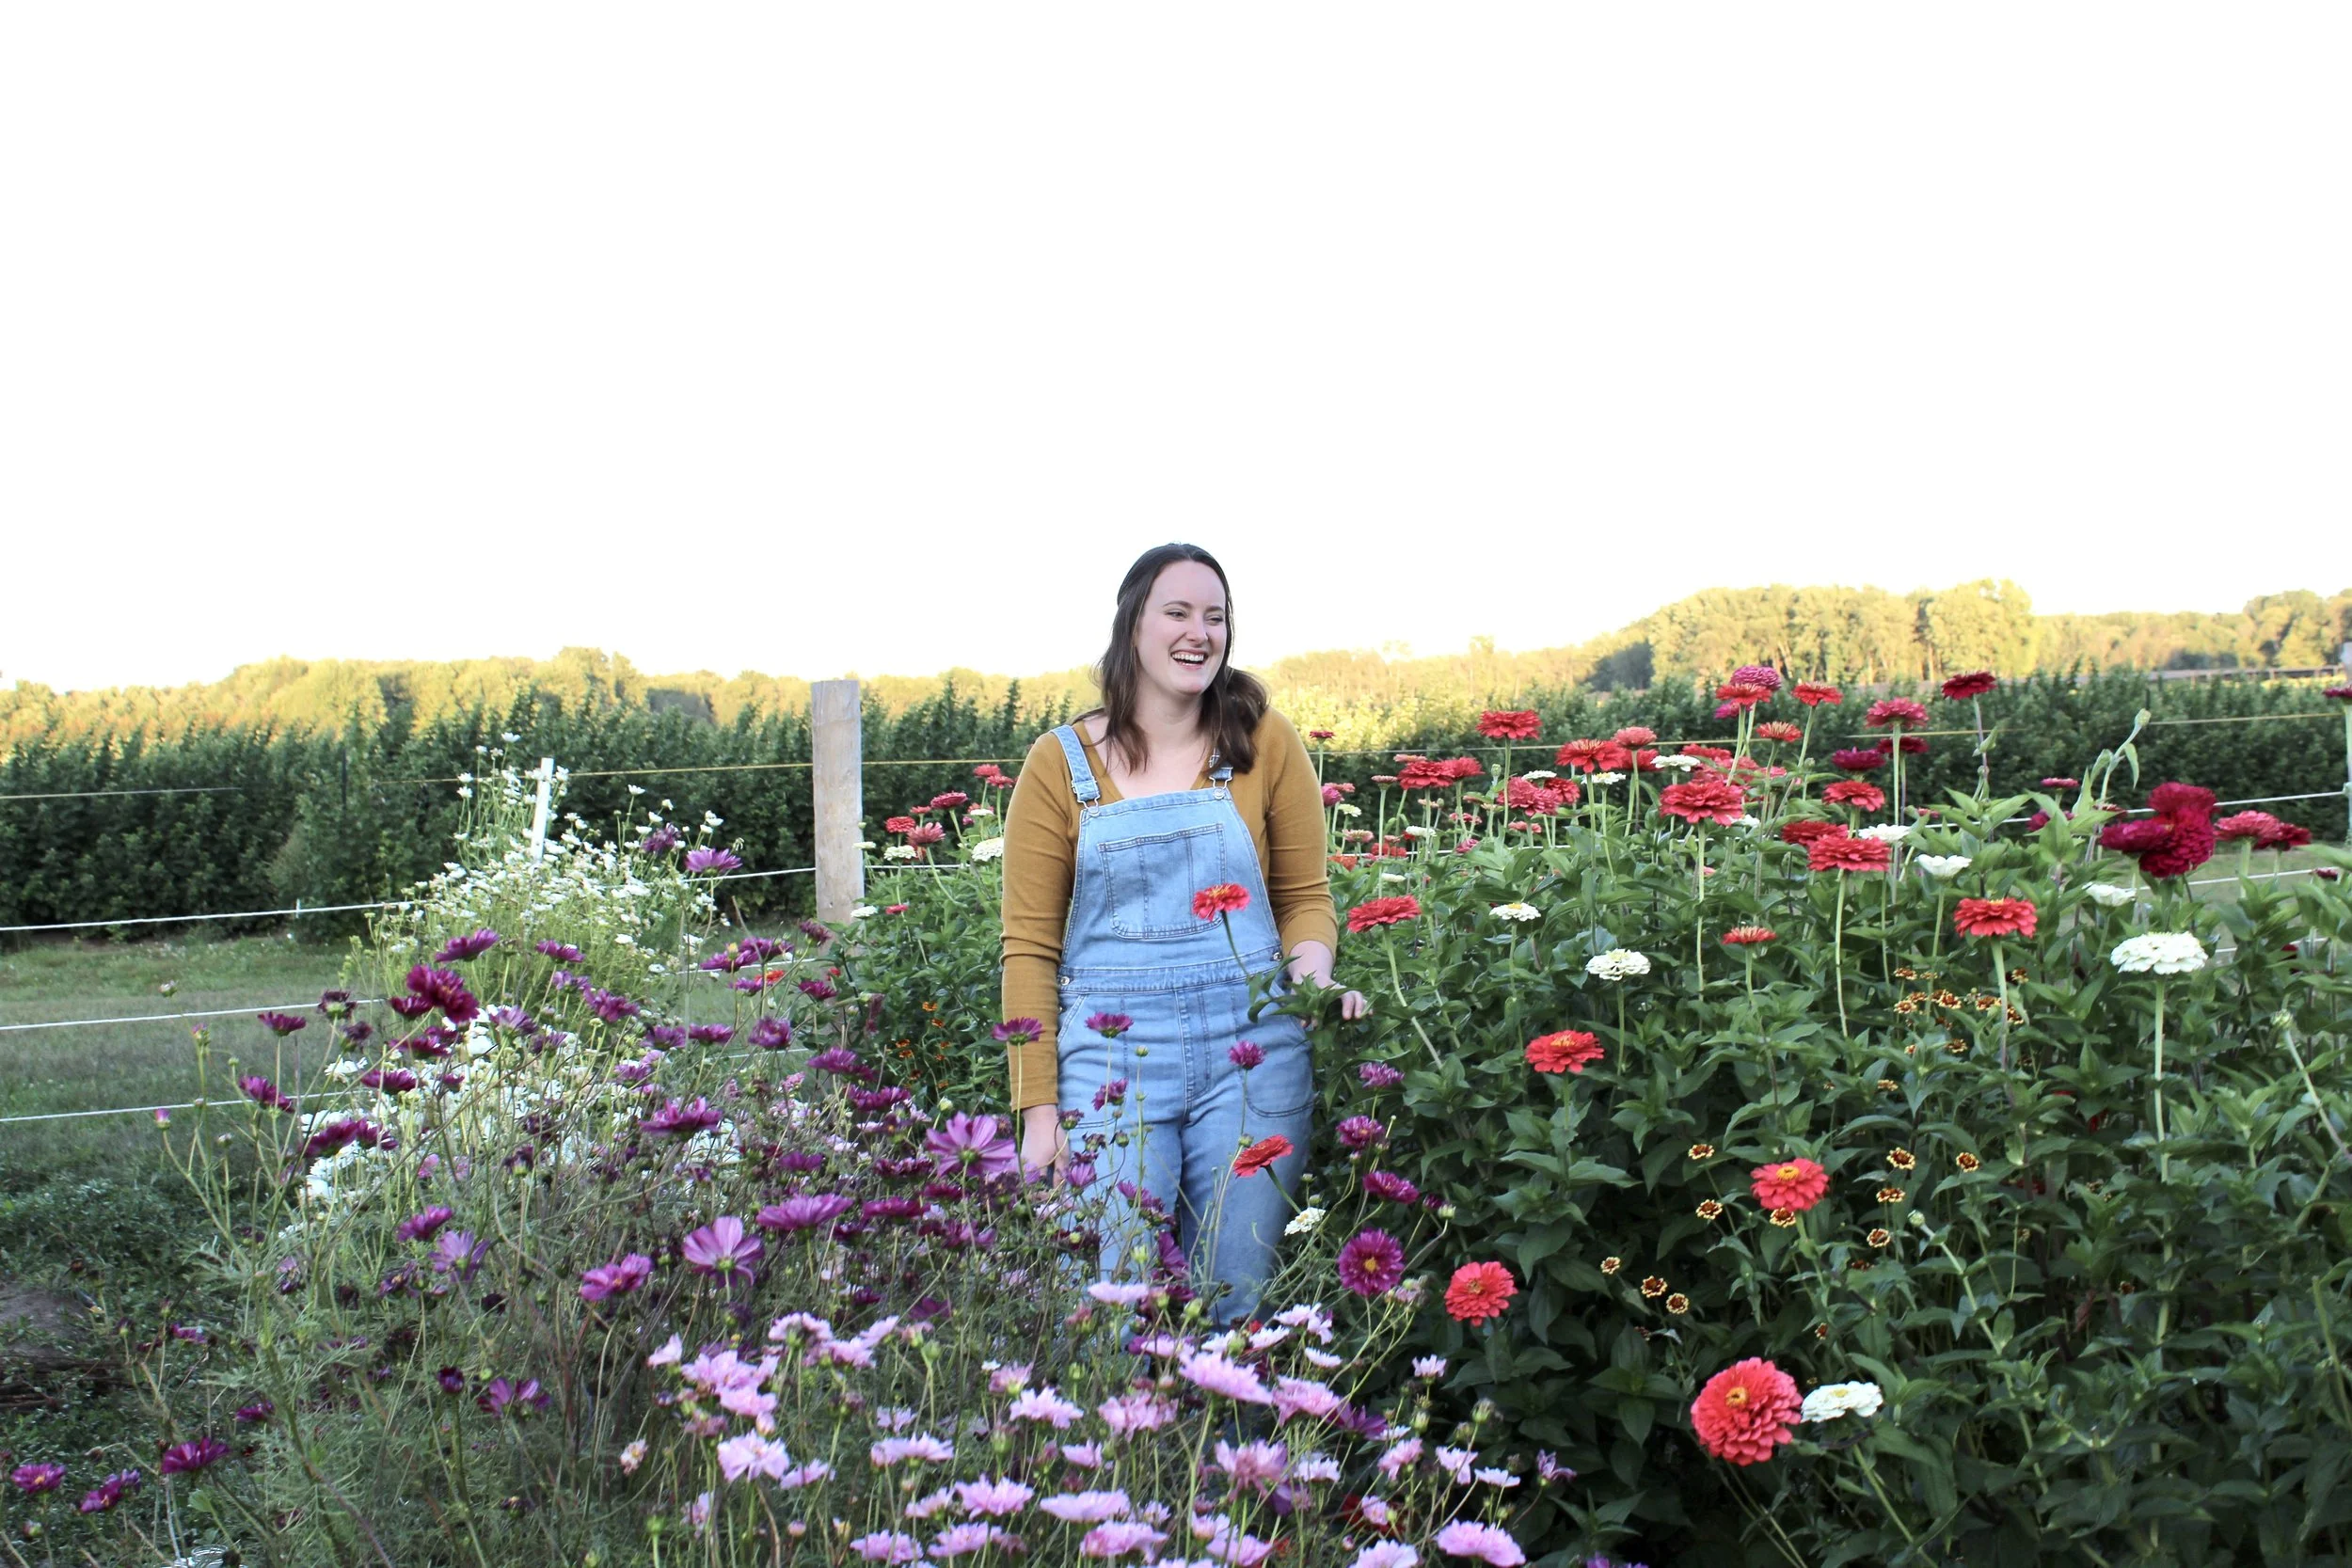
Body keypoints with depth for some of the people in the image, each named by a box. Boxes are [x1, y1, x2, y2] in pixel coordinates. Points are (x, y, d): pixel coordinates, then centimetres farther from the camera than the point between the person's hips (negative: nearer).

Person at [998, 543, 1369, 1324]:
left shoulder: (1266, 744, 5)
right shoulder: (1061, 763, 4)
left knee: (1239, 1299, 6)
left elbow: (1305, 895, 12)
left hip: (1253, 1053, 1)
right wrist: (1038, 1105, -1)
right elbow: (1030, 944, 3)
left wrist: (1312, 969, -10)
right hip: (1113, 1056, 0)